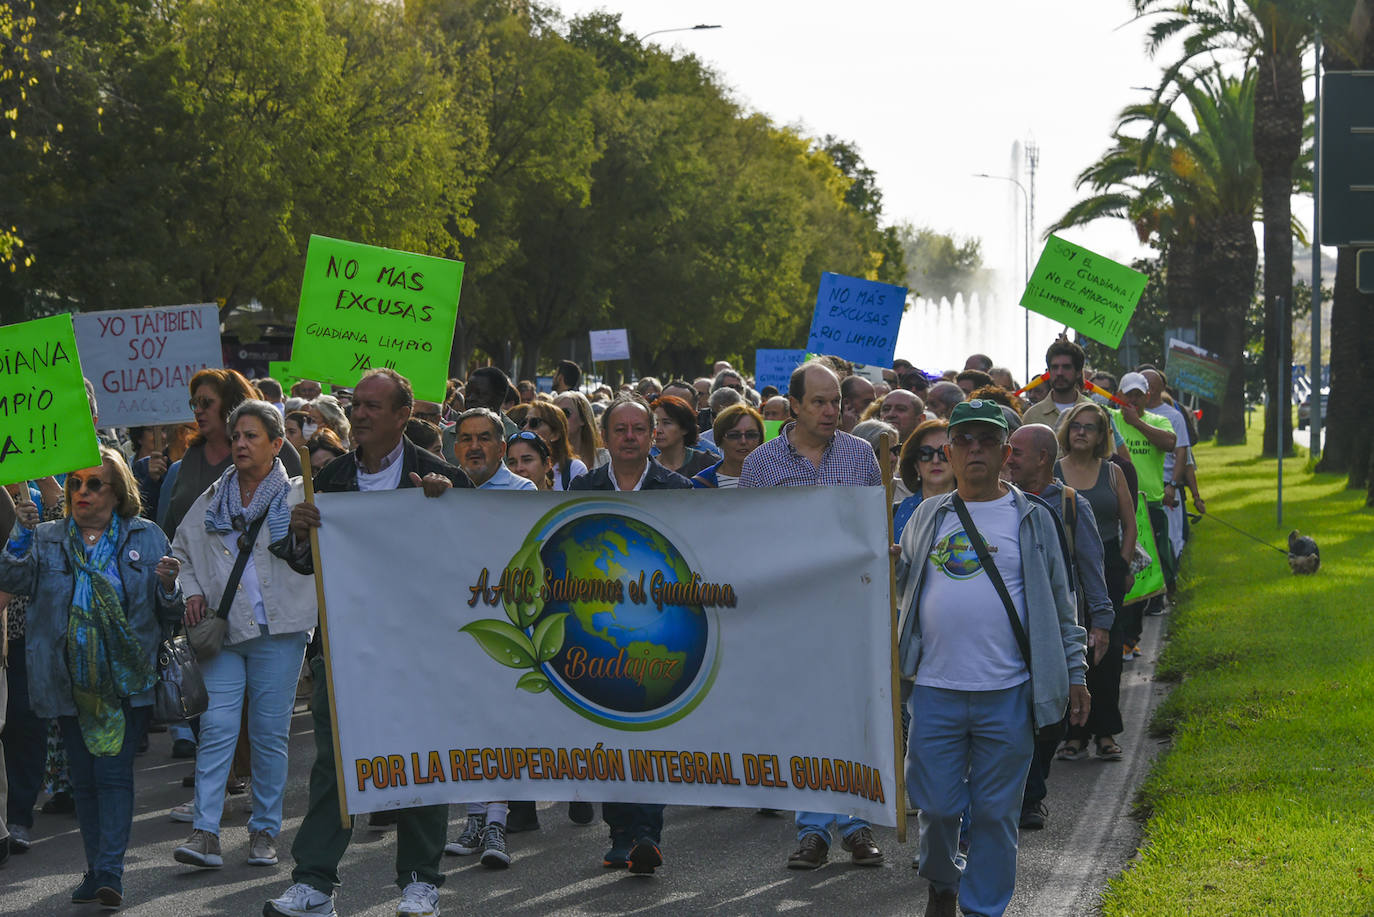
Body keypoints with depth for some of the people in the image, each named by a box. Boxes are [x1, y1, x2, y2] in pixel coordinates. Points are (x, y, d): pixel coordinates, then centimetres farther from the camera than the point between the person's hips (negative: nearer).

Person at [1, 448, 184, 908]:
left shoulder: (146, 537, 7)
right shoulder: (47, 539, 11)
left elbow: (169, 613, 7)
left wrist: (168, 587, -15)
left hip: (125, 678, -3)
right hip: (71, 681, 3)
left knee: (114, 772, -10)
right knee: (83, 777, 8)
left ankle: (110, 871, -13)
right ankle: (96, 870, 16)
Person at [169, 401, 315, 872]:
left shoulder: (298, 496, 5)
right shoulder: (213, 500, 15)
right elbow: (181, 551, 23)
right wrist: (191, 590, 8)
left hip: (278, 628, -2)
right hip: (222, 628, 2)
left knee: (270, 733, 1)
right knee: (216, 727, -7)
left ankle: (265, 832, 11)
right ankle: (205, 833, -11)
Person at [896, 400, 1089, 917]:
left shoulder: (1030, 519, 5)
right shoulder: (928, 516, 11)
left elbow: (1060, 602, 8)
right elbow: (902, 581, 18)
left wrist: (1074, 674, 4)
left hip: (1007, 695, -2)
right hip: (935, 689, 2)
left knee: (995, 811, 4)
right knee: (937, 805, 5)